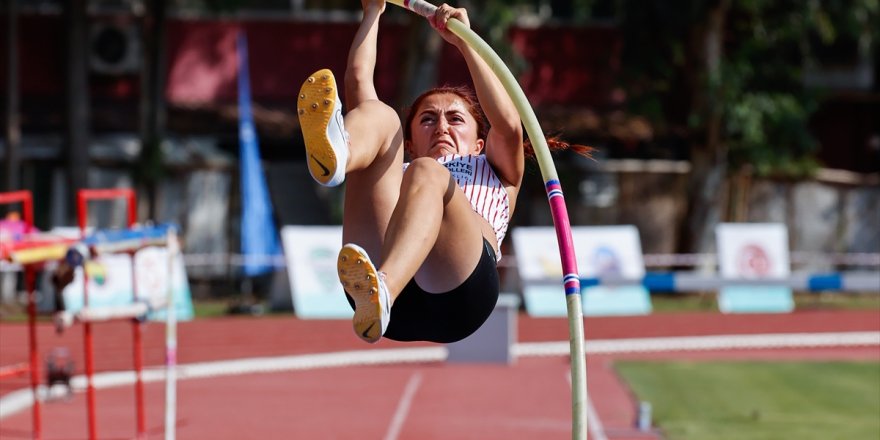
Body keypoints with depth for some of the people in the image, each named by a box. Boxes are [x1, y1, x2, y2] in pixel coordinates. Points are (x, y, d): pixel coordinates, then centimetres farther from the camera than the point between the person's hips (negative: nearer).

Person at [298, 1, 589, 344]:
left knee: (425, 174, -31)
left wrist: (463, 41, 15)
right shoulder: (393, 174, 46)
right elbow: (358, 81, 43)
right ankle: (334, 157, -51)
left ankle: (380, 292, -64)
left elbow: (508, 127, 19)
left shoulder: (497, 175, 42)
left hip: (457, 290, -1)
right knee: (377, 114, -8)